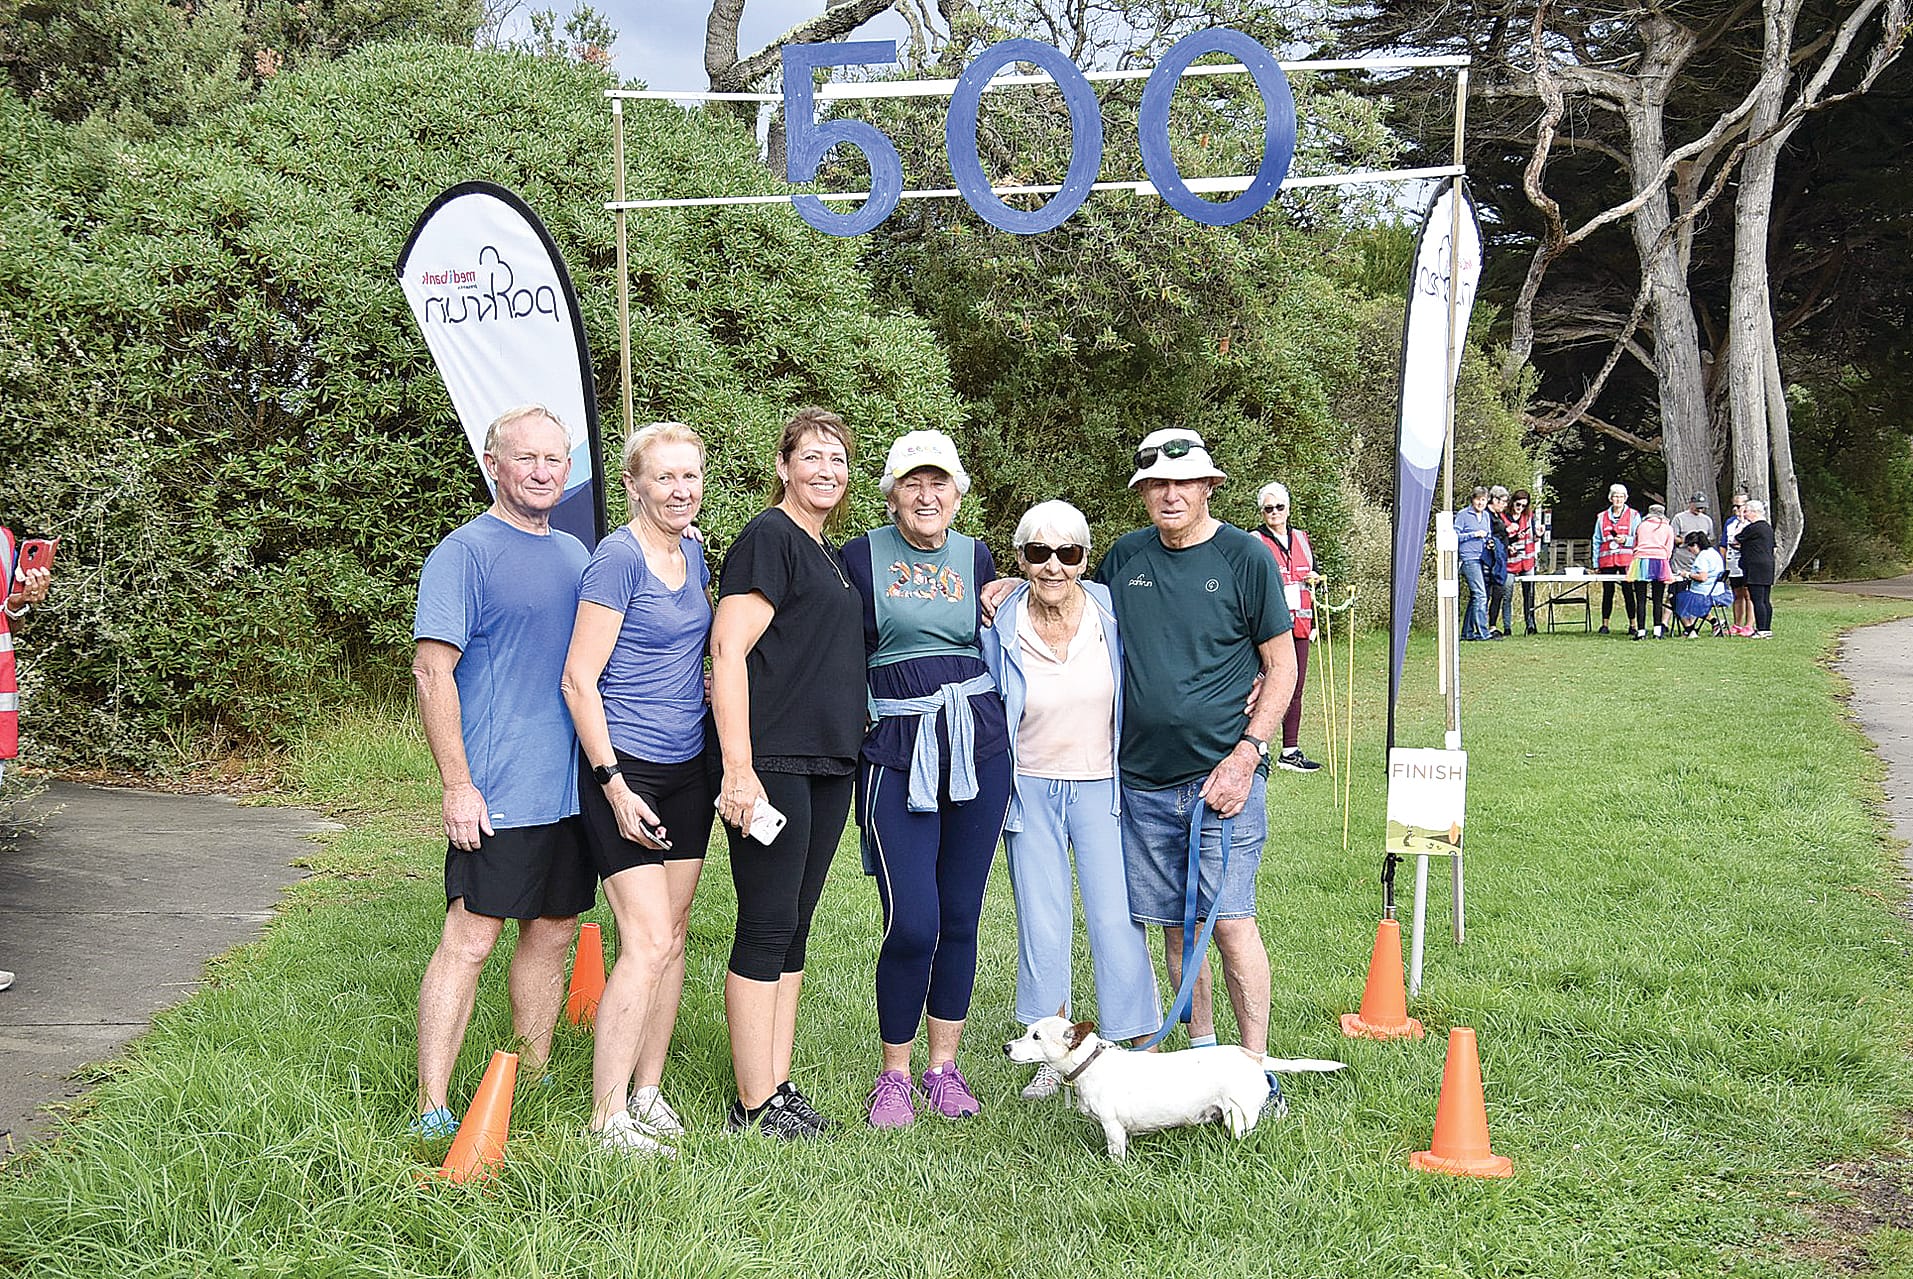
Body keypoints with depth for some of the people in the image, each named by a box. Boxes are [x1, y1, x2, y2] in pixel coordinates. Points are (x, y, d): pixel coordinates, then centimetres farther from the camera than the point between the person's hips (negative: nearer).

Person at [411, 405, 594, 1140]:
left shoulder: (575, 555, 15)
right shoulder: (465, 553, -7)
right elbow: (432, 671, -12)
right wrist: (457, 785, -16)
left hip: (571, 788, 7)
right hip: (497, 795, -7)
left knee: (553, 934, 12)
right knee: (470, 940, -7)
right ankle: (431, 1110, -2)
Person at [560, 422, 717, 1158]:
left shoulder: (692, 552, 10)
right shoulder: (619, 558, -14)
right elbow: (579, 679, -16)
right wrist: (613, 784, -18)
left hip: (688, 767, 8)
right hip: (625, 769, -8)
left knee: (673, 934, 11)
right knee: (647, 944, -11)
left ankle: (647, 1091, 22)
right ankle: (606, 1116, -3)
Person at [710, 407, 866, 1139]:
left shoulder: (829, 553, 20)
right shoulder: (768, 537, -8)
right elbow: (728, 650, -16)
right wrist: (739, 770, -21)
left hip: (829, 763, 9)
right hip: (773, 764, -9)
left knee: (793, 931, 12)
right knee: (766, 929, -4)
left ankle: (778, 1089, 19)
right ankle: (754, 1105, 3)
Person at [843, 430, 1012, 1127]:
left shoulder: (977, 558, 11)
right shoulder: (862, 556, 1)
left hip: (979, 749, 3)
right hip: (895, 753, -3)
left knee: (960, 918, 7)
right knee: (911, 924, -10)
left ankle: (944, 1064, 22)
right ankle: (894, 1074, 9)